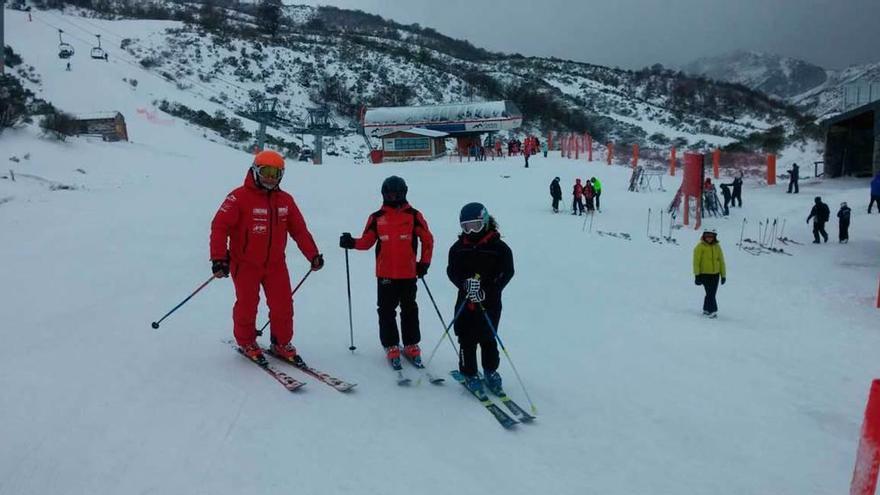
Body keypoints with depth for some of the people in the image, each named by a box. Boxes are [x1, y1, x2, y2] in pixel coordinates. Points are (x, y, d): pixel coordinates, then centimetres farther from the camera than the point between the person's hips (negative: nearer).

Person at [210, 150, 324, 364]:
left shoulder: (285, 200, 3)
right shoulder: (240, 197, -13)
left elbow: (299, 229, 8)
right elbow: (219, 226, -17)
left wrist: (313, 255, 3)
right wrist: (219, 258, -24)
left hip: (275, 264, 4)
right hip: (245, 264, -4)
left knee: (283, 306, 4)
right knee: (247, 306, 7)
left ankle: (281, 344, 23)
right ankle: (246, 344, 29)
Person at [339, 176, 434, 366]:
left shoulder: (414, 215, -2)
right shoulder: (377, 218, 2)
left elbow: (427, 239, 3)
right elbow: (366, 241, 3)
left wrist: (424, 263, 1)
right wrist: (352, 243, -15)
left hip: (409, 273, -1)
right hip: (385, 274, 1)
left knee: (409, 310, 11)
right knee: (386, 311, 6)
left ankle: (411, 345, 23)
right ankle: (391, 346, 18)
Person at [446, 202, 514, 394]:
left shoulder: (499, 247, -4)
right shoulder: (458, 248, 5)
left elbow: (506, 273, -10)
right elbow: (452, 271, -1)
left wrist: (487, 291, -21)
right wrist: (465, 283, -22)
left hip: (490, 303, -2)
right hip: (465, 303, 2)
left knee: (488, 339, 8)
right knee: (467, 340, 4)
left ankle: (491, 372, 28)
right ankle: (469, 374, 20)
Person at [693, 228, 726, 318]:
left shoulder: (717, 247, 6)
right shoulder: (700, 247, -7)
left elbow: (721, 261, 11)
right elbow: (696, 262, -7)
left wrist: (723, 275, 10)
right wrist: (697, 275, -11)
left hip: (715, 274, 5)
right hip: (704, 274, -4)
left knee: (712, 293, 10)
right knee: (710, 293, -11)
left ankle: (706, 309, 25)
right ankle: (713, 311, -11)